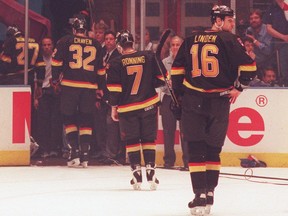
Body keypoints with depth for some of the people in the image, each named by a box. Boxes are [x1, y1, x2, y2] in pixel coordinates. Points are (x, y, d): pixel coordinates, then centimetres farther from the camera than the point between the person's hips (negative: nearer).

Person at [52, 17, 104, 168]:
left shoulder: (65, 41, 2)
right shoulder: (95, 45, 11)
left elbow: (57, 62, -2)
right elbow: (101, 68, 15)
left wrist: (55, 79, 10)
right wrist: (100, 87, 22)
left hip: (70, 85, -2)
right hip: (89, 87, 2)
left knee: (69, 118, 8)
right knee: (86, 120, 8)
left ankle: (75, 151, -4)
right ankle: (85, 155, 2)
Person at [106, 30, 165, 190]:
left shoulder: (117, 63, -7)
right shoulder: (149, 57, -3)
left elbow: (114, 88, -6)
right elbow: (160, 79, 2)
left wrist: (114, 107, 4)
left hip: (127, 108, -1)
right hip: (149, 105, 1)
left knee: (132, 140, 8)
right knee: (149, 139, 9)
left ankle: (136, 171, 3)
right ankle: (150, 170, 1)